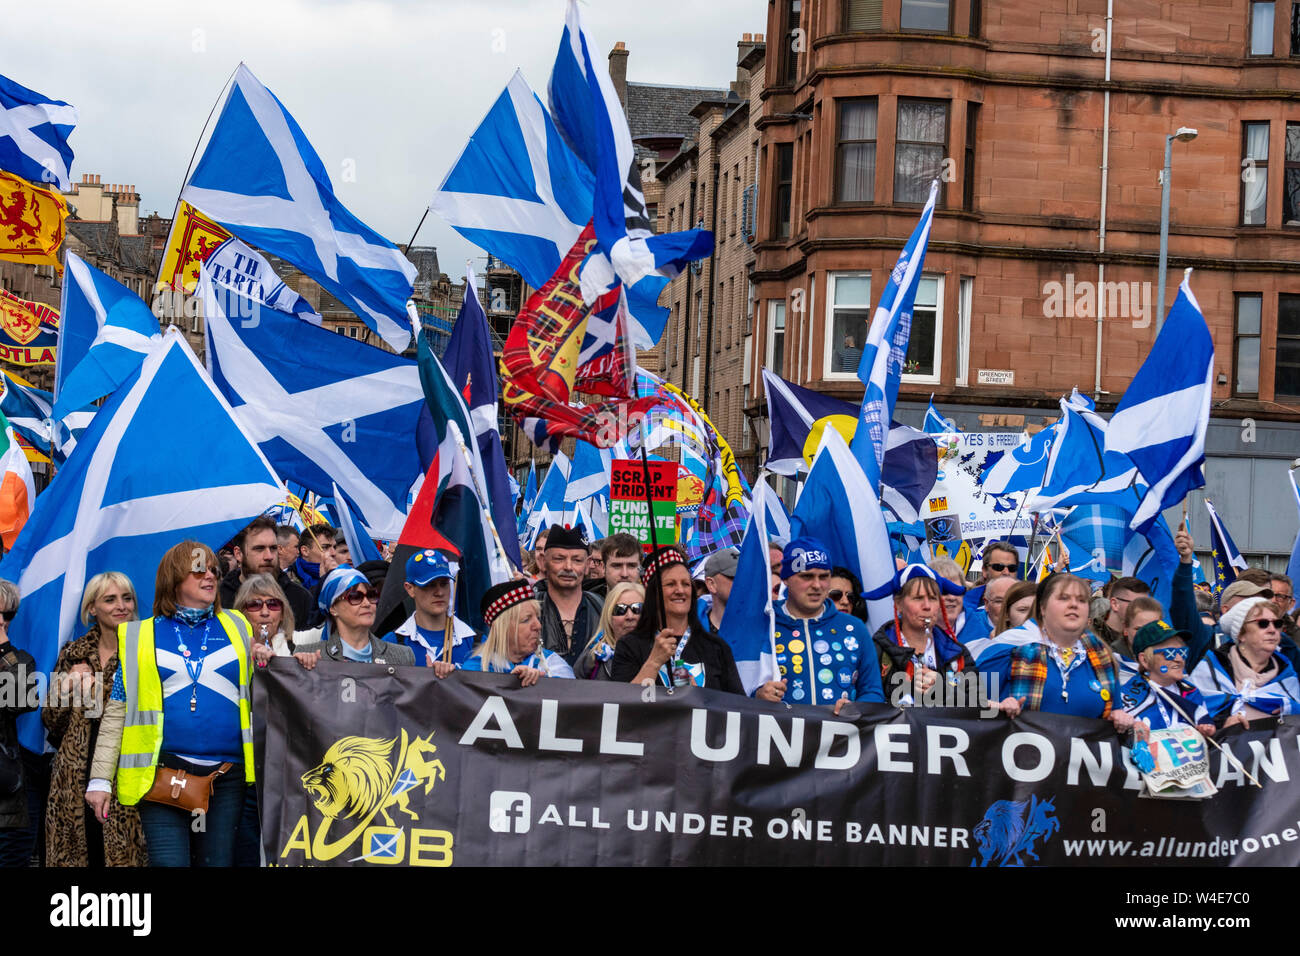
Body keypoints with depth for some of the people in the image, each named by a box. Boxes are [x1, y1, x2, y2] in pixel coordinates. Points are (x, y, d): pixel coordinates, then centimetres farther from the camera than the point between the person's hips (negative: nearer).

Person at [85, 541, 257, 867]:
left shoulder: (237, 628, 14)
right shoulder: (140, 637, 9)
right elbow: (116, 712, 8)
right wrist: (100, 779, 3)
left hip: (226, 776, 2)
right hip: (163, 773, -2)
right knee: (169, 863, -13)